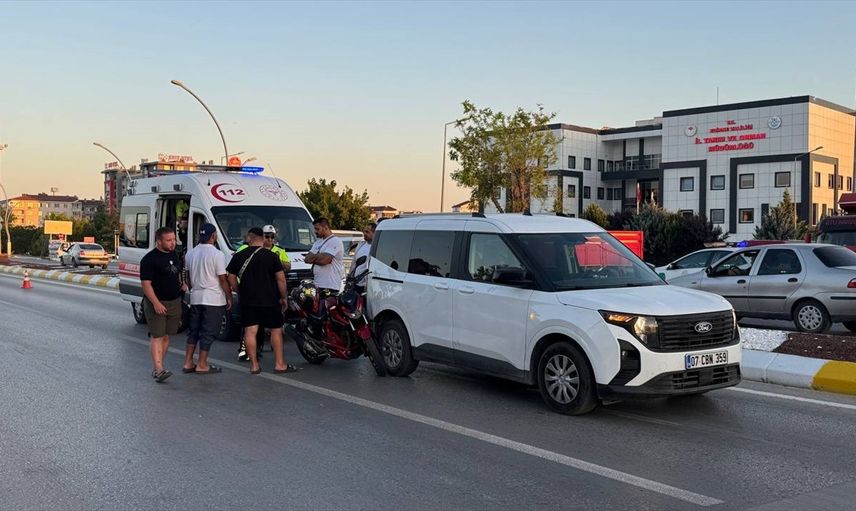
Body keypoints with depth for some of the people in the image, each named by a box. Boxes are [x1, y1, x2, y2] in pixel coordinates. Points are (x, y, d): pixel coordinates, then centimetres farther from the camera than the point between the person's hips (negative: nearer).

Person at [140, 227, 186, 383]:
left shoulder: (174, 256, 13)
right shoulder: (149, 259, -12)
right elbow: (146, 284, -16)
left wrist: (181, 285, 9)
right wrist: (156, 303, -24)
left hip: (174, 302, 7)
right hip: (156, 303, -7)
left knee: (166, 336, 10)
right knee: (157, 336, -9)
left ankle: (157, 367, 19)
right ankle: (159, 369, -13)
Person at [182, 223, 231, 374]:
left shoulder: (190, 253, 7)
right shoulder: (217, 254, -14)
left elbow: (188, 278, 16)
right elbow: (223, 279, -12)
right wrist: (229, 298, -2)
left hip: (195, 298, 7)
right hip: (214, 299, -6)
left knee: (193, 331, 15)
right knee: (208, 333, 0)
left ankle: (188, 363, 16)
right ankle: (202, 365, 2)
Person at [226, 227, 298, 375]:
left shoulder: (239, 256, 2)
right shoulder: (271, 256, -6)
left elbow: (231, 278, 4)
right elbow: (281, 279, -7)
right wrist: (284, 297, 4)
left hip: (248, 301, 2)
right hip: (270, 300, -2)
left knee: (250, 332, 4)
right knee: (276, 330, 7)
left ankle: (254, 365, 4)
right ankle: (279, 364, 8)